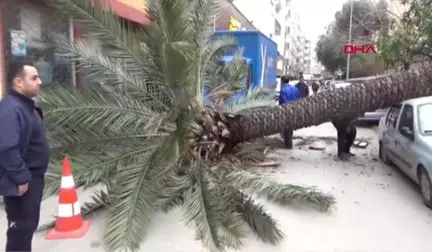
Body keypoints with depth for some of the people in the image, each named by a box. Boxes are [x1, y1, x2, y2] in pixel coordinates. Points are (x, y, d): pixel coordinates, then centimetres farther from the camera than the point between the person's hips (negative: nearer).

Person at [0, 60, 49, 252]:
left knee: (29, 224, 20)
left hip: (33, 177, 10)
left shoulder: (26, 105, 11)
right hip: (21, 183, -10)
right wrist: (21, 178, -26)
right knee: (21, 228, 0)